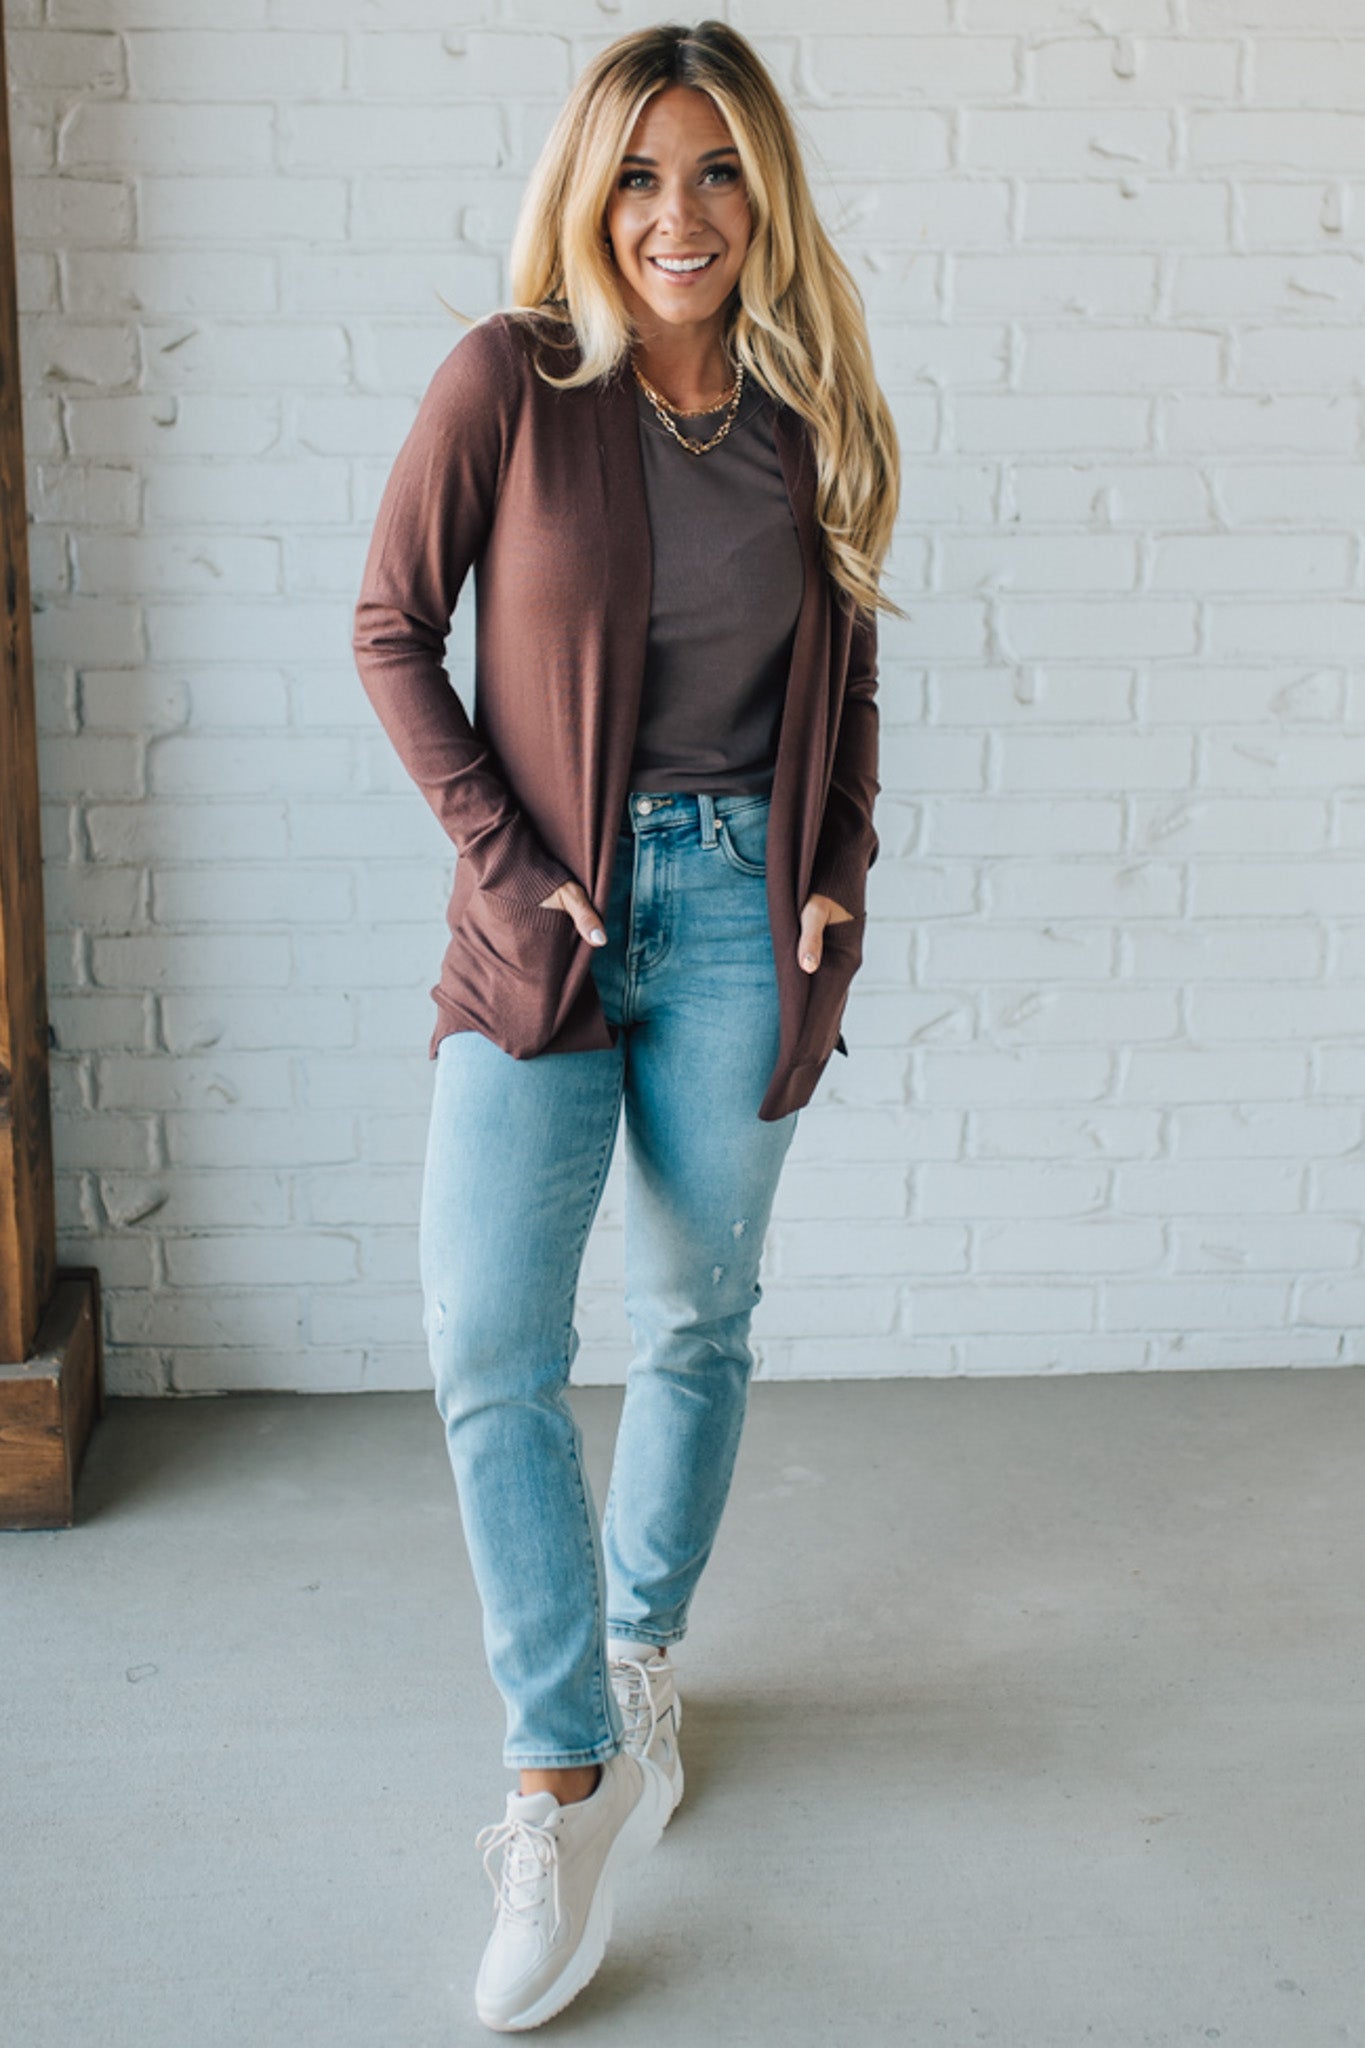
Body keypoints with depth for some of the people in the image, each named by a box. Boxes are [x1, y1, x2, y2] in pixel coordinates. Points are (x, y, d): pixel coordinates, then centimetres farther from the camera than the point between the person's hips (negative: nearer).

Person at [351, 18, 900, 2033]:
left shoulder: (811, 412, 4)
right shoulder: (510, 382, -5)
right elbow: (391, 626, -1)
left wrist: (841, 877, 3)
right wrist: (501, 859, -9)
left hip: (740, 910, 2)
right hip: (550, 919, -2)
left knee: (699, 1321, 12)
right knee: (487, 1349, -10)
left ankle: (641, 1651, 35)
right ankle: (573, 1769, 4)